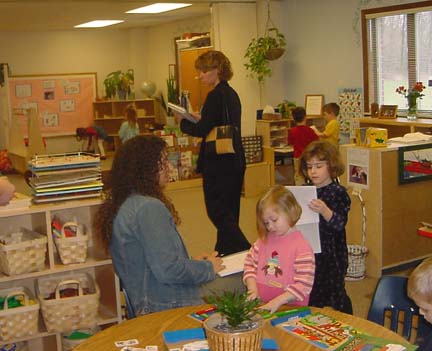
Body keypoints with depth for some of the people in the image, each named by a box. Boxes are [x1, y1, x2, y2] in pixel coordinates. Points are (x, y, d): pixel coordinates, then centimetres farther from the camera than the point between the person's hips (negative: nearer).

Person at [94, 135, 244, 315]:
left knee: (244, 281, 11)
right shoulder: (149, 208, -21)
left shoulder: (123, 205, 9)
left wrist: (192, 262, 14)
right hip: (166, 306, -10)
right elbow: (168, 270, -25)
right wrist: (208, 267, -8)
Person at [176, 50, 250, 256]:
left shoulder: (216, 96, -16)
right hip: (235, 161, 10)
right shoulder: (232, 94, 12)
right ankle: (224, 251, 27)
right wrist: (200, 119, 16)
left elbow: (201, 130, -18)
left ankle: (246, 253, -8)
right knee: (229, 212, 16)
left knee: (218, 212, -3)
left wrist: (182, 121, -1)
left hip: (219, 164, -10)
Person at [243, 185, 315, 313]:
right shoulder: (264, 240, 13)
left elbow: (304, 284, -11)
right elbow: (250, 263, 16)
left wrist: (278, 300, -19)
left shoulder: (302, 247, -7)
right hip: (262, 305, 5)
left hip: (291, 308, -5)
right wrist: (252, 289, 0)